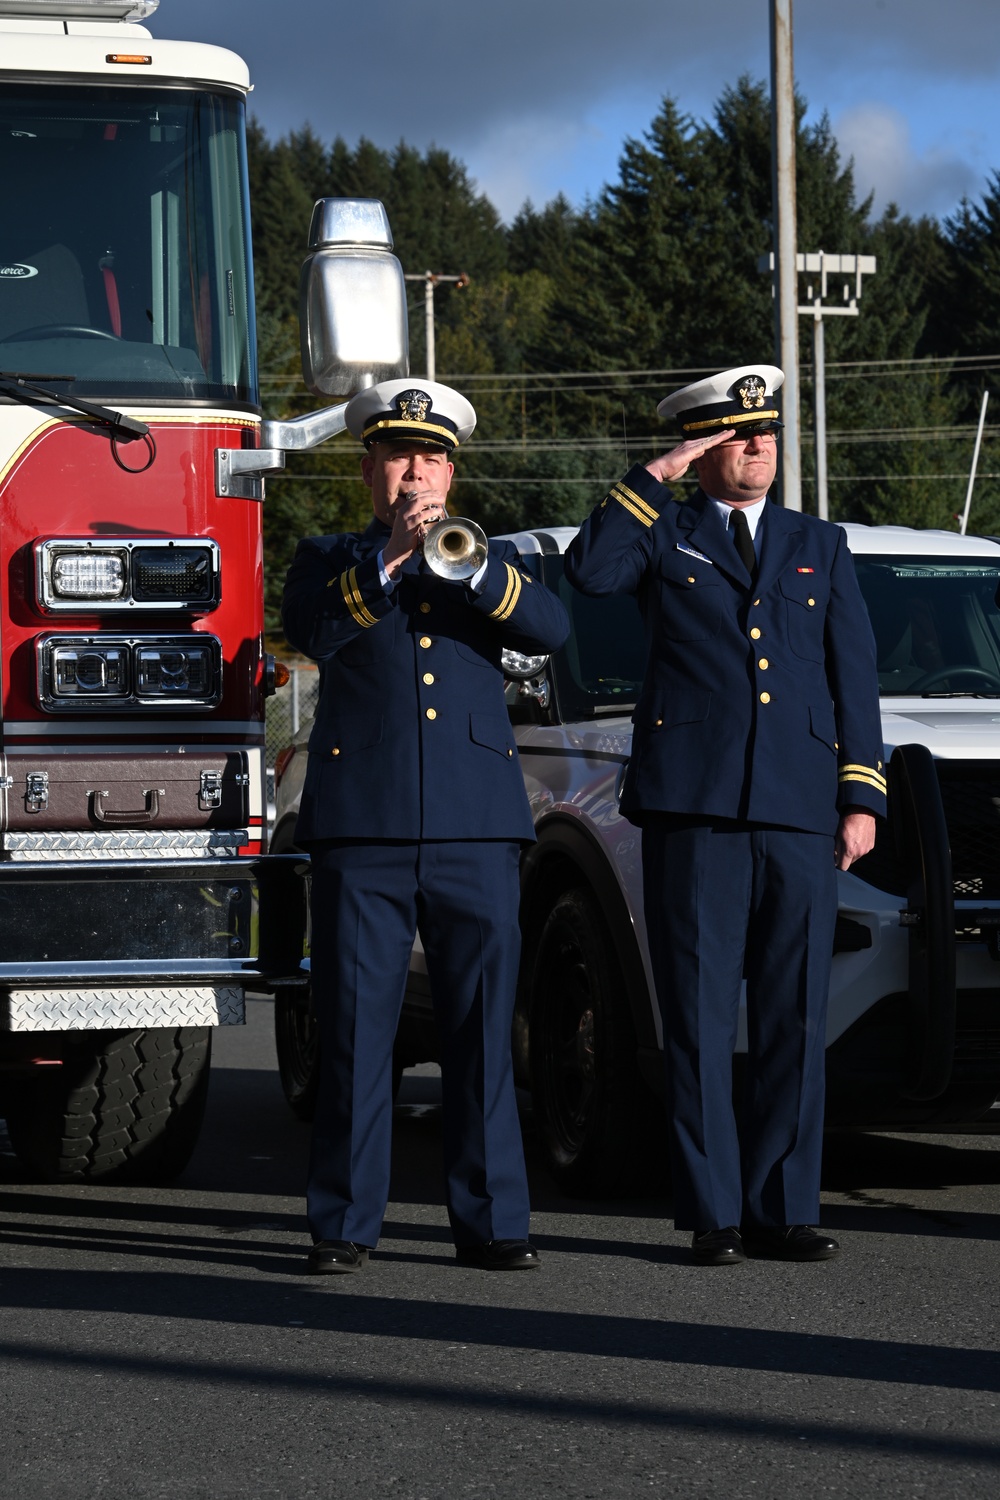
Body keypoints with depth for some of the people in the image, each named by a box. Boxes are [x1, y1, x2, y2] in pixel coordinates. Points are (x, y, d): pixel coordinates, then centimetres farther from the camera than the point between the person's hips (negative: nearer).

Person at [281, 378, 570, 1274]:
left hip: (474, 830, 1)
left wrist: (469, 566, -16)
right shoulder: (330, 561, 14)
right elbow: (310, 628, -8)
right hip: (362, 828, -1)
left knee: (484, 1031, 0)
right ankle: (345, 1224, 4)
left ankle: (491, 1221, 4)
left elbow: (550, 629, -2)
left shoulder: (492, 563, 18)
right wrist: (389, 557, -20)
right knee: (355, 1028, -2)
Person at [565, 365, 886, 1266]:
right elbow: (590, 572, -10)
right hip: (693, 808, -2)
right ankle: (713, 1214, 2)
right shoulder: (663, 535, 12)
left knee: (795, 1018, 1)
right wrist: (655, 479, -5)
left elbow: (855, 678, 15)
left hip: (799, 810, 2)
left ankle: (783, 1209, 7)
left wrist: (861, 800, 6)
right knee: (699, 1016, -2)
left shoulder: (822, 548, 19)